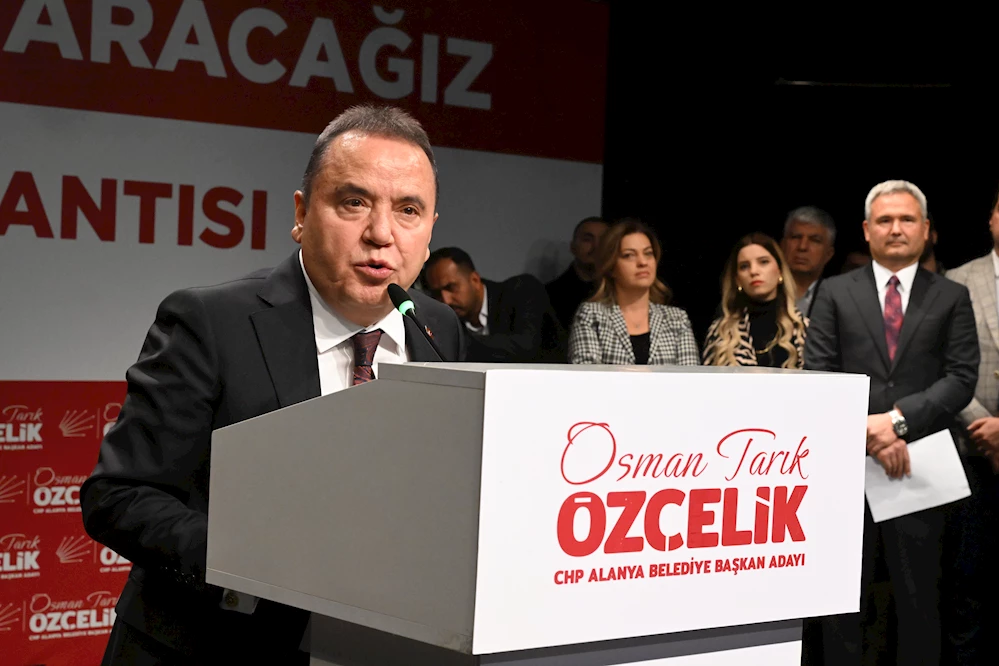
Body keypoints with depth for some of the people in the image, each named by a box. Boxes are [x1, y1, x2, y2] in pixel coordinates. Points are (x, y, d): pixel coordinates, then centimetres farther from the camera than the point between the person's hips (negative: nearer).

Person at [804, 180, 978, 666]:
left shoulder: (952, 298, 7)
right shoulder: (835, 294, 7)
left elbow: (962, 377, -2)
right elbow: (819, 375, -1)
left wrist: (899, 418, -15)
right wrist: (868, 432, -13)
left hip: (918, 467, 0)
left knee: (919, 600, 7)